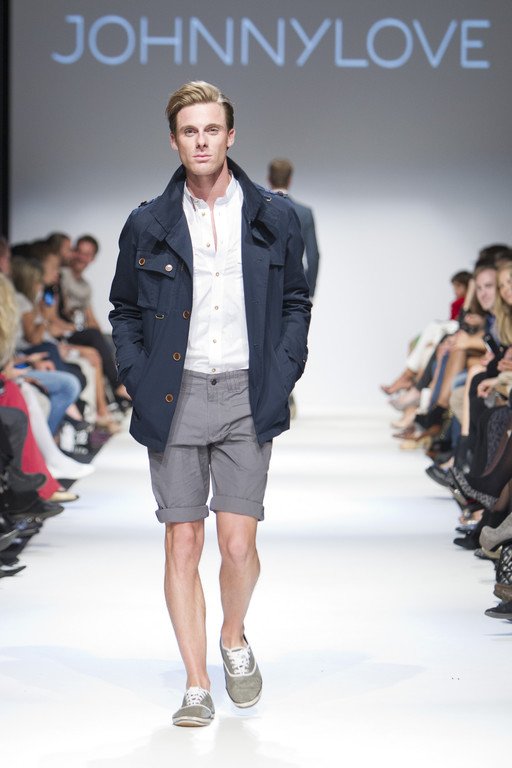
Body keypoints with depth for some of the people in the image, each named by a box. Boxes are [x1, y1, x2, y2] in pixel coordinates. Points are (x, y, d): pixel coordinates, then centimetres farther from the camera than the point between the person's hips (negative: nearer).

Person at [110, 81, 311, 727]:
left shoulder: (273, 219, 6)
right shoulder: (148, 226, 6)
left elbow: (295, 303, 13)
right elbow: (124, 311, 14)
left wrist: (280, 378, 0)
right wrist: (140, 382, 1)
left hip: (246, 395, -1)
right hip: (176, 398, 1)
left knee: (238, 543, -7)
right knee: (183, 543, 0)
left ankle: (234, 639, 24)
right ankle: (197, 685, 9)